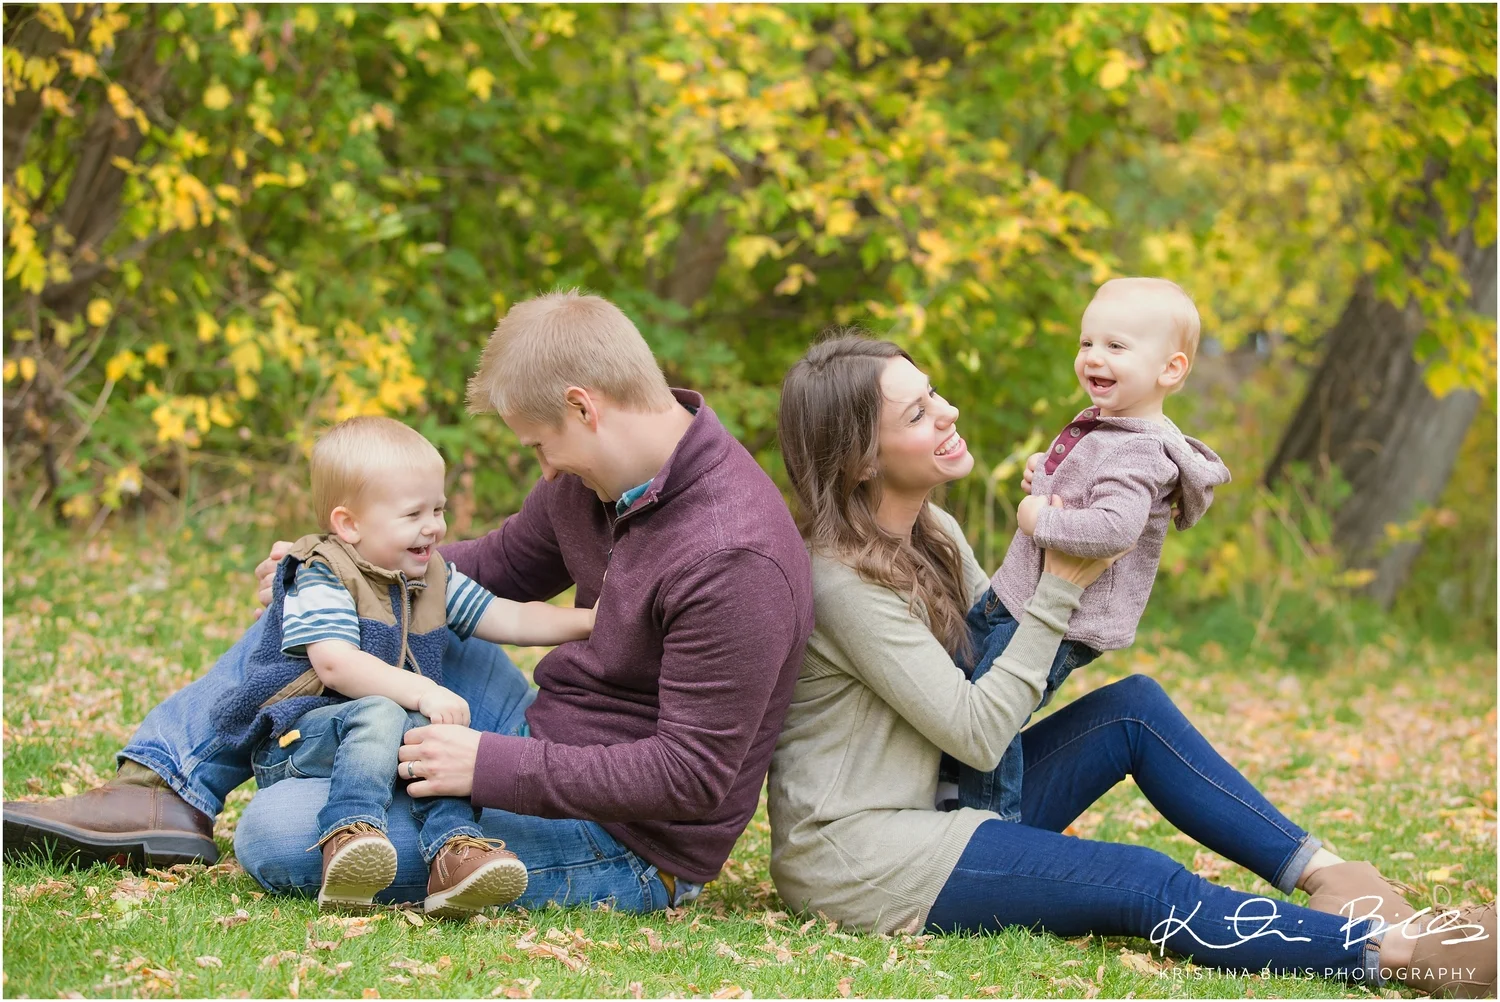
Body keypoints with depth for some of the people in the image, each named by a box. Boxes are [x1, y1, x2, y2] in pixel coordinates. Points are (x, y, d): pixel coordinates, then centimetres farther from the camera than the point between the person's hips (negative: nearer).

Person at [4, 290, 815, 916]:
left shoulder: (733, 559, -29)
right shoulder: (602, 476, 1)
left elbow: (695, 774, -28)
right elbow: (504, 563, 18)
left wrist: (494, 767, -26)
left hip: (628, 850, -10)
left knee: (279, 835, -23)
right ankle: (171, 790, 8)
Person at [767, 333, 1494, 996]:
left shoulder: (932, 534, 7)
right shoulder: (843, 581, -22)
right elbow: (977, 733, -21)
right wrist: (1060, 587, -18)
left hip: (930, 809, 9)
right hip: (855, 859, -9)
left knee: (1133, 707, 3)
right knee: (1147, 885, -20)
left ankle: (1320, 870, -2)